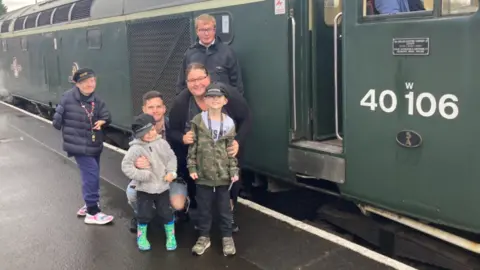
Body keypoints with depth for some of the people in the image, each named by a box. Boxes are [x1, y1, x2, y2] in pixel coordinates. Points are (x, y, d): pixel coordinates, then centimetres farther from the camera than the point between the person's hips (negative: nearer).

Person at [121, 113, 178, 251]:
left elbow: (171, 158, 6)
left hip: (162, 186, 3)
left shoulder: (162, 143, -4)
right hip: (145, 188, -3)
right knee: (144, 215, 8)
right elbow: (126, 166, -19)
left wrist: (171, 172, -8)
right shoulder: (136, 148, -17)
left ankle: (171, 236, 30)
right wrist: (142, 175, -22)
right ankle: (141, 237, 31)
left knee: (166, 213, 12)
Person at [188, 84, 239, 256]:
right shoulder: (198, 121, -5)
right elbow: (192, 147, -1)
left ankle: (227, 237, 27)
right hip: (203, 174, -1)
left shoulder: (229, 124, 0)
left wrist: (234, 171, 0)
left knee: (225, 208, 11)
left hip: (223, 174, 1)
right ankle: (204, 237, 28)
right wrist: (192, 168, -5)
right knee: (204, 208, 12)